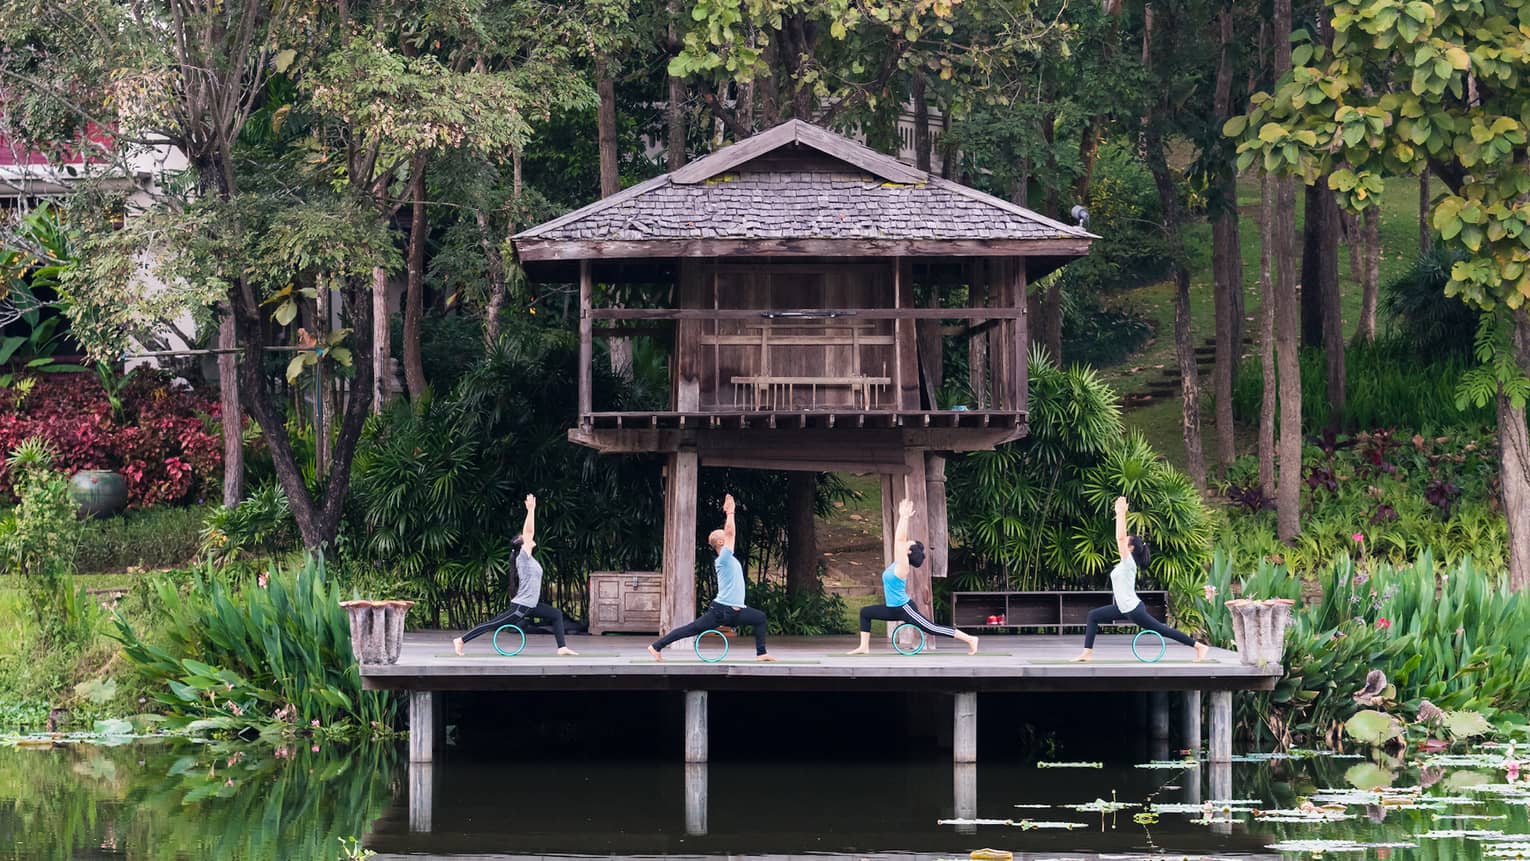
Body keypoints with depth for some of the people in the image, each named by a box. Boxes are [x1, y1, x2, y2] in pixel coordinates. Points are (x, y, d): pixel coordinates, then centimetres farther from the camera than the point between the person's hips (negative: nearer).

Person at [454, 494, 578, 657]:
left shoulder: (528, 558, 11)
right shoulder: (523, 556, -11)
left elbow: (529, 532, 15)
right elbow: (529, 532, -18)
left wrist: (532, 510, 20)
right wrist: (531, 510, -16)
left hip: (530, 605, 9)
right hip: (520, 606, -9)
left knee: (556, 615, 11)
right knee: (493, 625, -6)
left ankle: (562, 648, 8)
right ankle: (461, 640, -1)